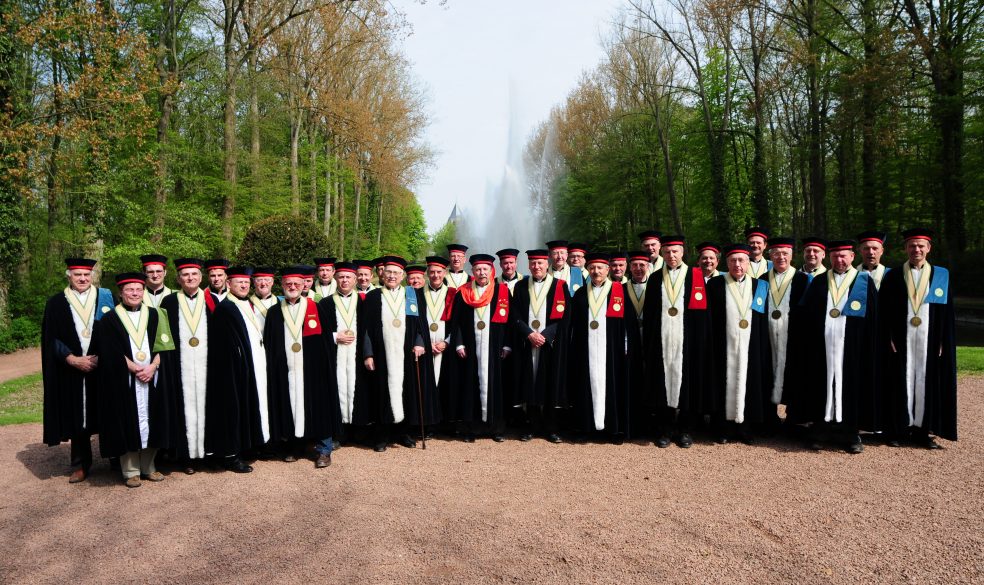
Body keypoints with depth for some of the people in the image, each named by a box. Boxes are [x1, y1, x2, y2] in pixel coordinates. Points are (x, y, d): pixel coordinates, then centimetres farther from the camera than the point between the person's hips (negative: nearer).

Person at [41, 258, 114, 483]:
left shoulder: (105, 297, 4)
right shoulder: (56, 303, 5)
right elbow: (51, 339, 2)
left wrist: (102, 357, -9)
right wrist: (72, 359, -10)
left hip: (103, 366, -1)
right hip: (71, 370, 1)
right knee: (77, 417, 7)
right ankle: (81, 464, 18)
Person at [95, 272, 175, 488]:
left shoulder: (155, 315, 10)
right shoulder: (110, 319, 3)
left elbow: (162, 344, 3)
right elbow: (109, 351, -6)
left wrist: (152, 367, -11)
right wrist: (134, 368, -14)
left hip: (153, 378, 3)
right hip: (123, 380, -2)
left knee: (151, 421, 5)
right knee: (128, 423, 0)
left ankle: (148, 466, 16)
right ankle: (130, 470, 9)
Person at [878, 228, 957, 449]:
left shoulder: (941, 276, 7)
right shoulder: (892, 276, 4)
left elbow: (947, 313, 5)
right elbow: (883, 312, 1)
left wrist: (943, 342, -2)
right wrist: (888, 340, -7)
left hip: (929, 342, 1)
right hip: (900, 342, -1)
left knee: (927, 385, 4)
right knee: (900, 384, 3)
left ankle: (922, 431, 14)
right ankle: (898, 429, 12)